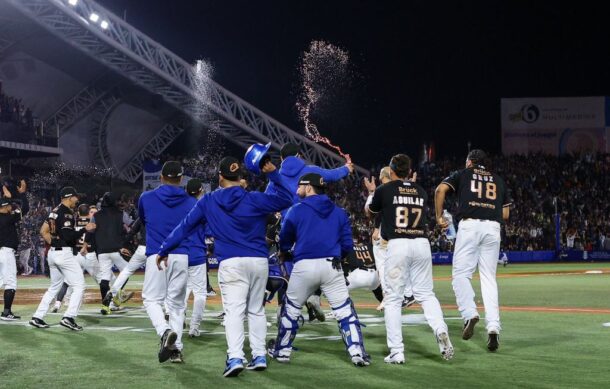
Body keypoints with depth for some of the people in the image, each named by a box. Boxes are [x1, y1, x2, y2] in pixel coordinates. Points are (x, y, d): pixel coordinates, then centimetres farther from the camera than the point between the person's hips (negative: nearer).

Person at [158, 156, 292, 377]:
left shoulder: (208, 201, 5)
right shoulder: (255, 199, 3)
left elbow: (185, 227, 10)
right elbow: (286, 200, 11)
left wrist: (164, 250, 18)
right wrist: (273, 174, 7)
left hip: (231, 263, -2)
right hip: (259, 261, 2)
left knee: (234, 310, -8)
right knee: (256, 310, 15)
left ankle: (235, 358, -23)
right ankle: (259, 357, 14)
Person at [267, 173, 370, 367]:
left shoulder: (296, 210, 1)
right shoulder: (339, 212, 10)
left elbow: (285, 239, 10)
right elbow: (347, 244, 8)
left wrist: (283, 253, 32)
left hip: (304, 266, -2)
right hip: (331, 266, 2)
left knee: (291, 308, 15)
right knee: (344, 310, 4)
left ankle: (282, 350, 25)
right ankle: (357, 352, -4)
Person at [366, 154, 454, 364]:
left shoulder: (384, 190, 4)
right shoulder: (421, 191, 15)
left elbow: (370, 210, 24)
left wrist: (372, 192, 45)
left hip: (397, 244, -3)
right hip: (422, 243, 4)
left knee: (393, 298, 2)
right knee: (426, 294, 13)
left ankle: (396, 352, -2)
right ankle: (440, 330, -13)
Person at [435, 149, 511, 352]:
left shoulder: (462, 174, 17)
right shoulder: (498, 180, 25)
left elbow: (441, 189, -1)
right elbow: (505, 214, 19)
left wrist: (439, 216, 5)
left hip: (469, 225, -3)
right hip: (493, 228, 3)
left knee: (461, 274, 0)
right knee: (489, 278, 4)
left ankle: (469, 314, -22)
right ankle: (493, 327, -8)